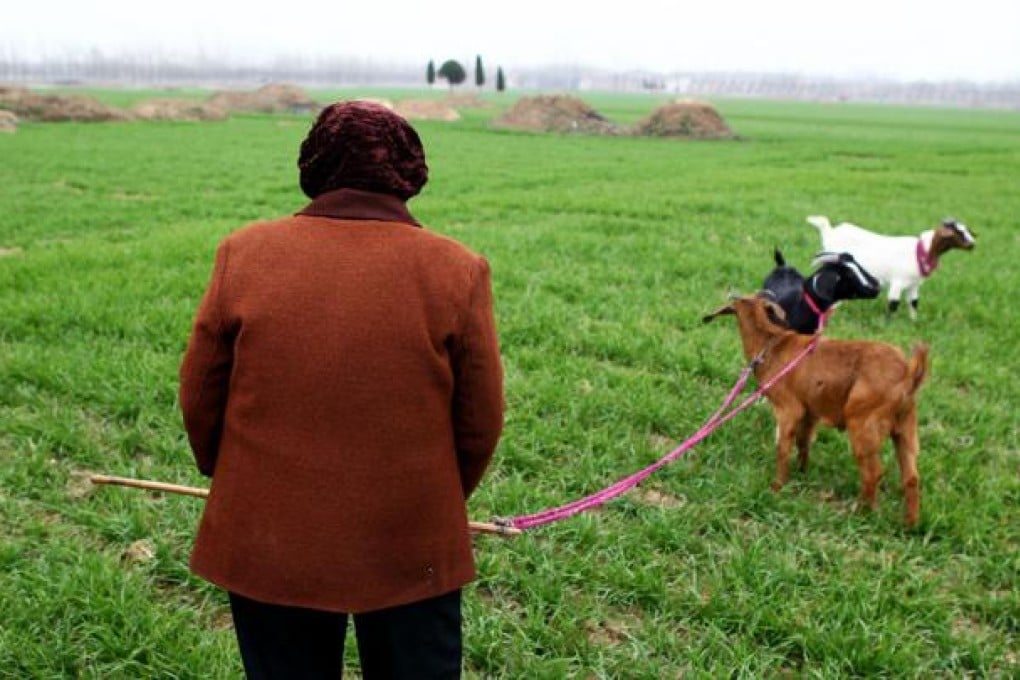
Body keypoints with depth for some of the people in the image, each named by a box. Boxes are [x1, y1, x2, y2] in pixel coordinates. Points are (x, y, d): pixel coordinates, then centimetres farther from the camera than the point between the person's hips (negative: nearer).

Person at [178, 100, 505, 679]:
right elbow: (481, 421, -4)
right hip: (412, 549, -1)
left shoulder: (244, 253, -6)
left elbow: (200, 397, 1)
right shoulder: (458, 270, -9)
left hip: (268, 547, 1)